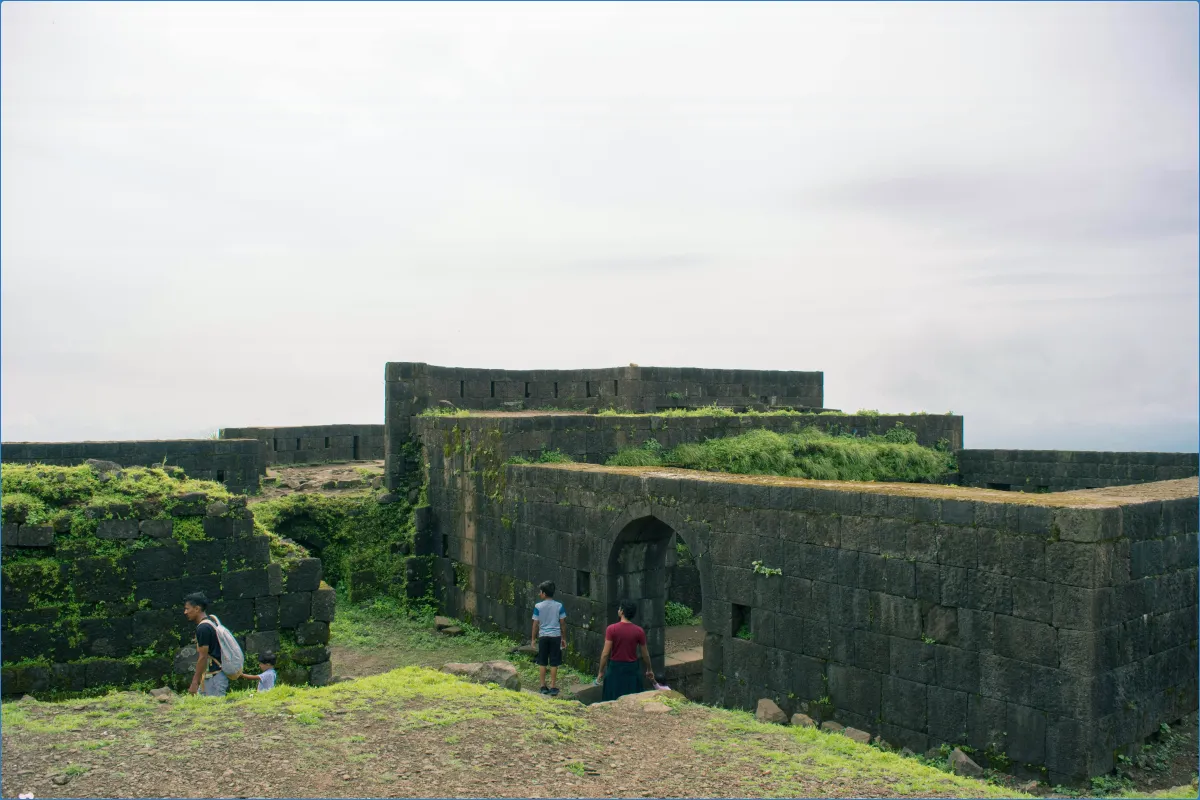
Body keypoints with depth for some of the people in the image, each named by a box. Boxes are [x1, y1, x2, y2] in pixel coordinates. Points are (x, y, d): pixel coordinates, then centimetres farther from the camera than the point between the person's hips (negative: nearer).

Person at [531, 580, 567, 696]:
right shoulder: (559, 606, -5)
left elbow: (535, 624, -3)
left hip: (543, 636, 0)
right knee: (554, 663, 6)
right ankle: (553, 687, 9)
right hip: (555, 636, 0)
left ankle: (543, 687, 14)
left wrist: (533, 638, 8)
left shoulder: (538, 607, -8)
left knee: (542, 663, 11)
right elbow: (562, 623, 1)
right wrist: (564, 638, 11)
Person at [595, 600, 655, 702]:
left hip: (615, 668, -1)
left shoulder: (612, 629, -15)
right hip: (632, 669, 2)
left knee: (614, 700, 11)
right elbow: (645, 654, 2)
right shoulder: (639, 631, -8)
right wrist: (649, 670, 17)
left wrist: (601, 672, -3)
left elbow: (605, 653, -14)